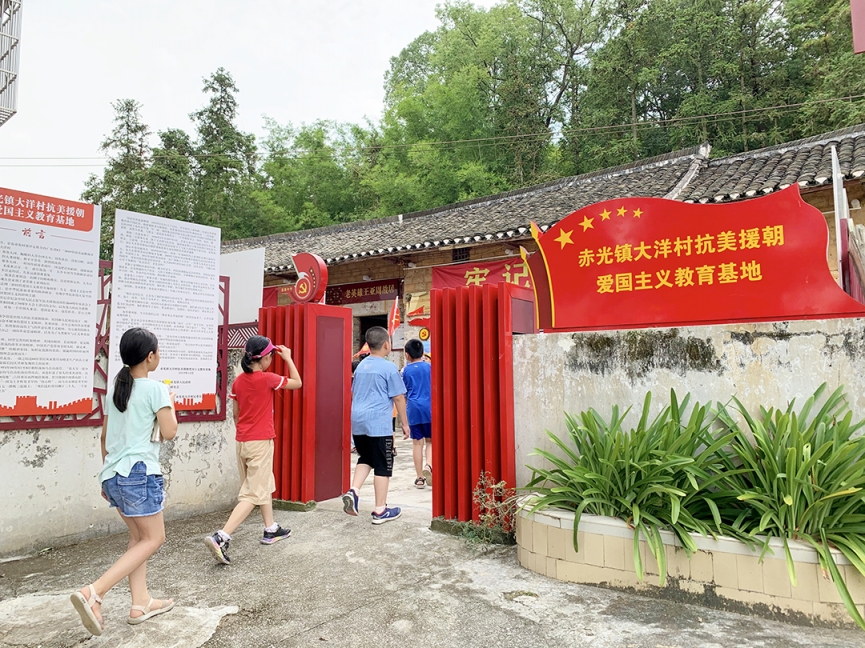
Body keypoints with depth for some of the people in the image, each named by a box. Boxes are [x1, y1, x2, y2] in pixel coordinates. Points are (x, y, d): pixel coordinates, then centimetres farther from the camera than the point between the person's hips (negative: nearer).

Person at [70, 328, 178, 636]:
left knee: (138, 536, 18)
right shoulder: (155, 388, -11)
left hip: (113, 474, 8)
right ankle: (93, 593, -9)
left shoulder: (115, 388, 11)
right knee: (154, 538, 2)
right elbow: (169, 432, -12)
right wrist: (170, 403, 4)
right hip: (139, 473, -8)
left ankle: (140, 604, 22)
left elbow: (105, 435, 16)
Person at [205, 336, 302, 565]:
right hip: (261, 442, -7)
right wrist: (288, 358, 6)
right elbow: (297, 383, -1)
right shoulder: (267, 379, -14)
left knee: (265, 485, 22)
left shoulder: (238, 381, 4)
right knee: (253, 494, -4)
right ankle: (220, 538, -15)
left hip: (242, 442, 7)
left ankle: (271, 530, 35)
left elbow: (235, 413, 12)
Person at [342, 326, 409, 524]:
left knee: (365, 459, 21)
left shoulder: (361, 366, 13)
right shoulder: (389, 367, -8)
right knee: (383, 465, 3)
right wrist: (405, 424, 2)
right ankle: (380, 510, 9)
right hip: (379, 423, -7)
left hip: (358, 421, 7)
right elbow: (398, 398, -7)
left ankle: (353, 491, 2)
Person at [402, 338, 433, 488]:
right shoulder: (429, 367, 3)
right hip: (429, 408, 0)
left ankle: (420, 478, 10)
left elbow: (403, 394, 10)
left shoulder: (406, 370, 4)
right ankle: (428, 465, -14)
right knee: (430, 440, 12)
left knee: (417, 442, 6)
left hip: (413, 409, 0)